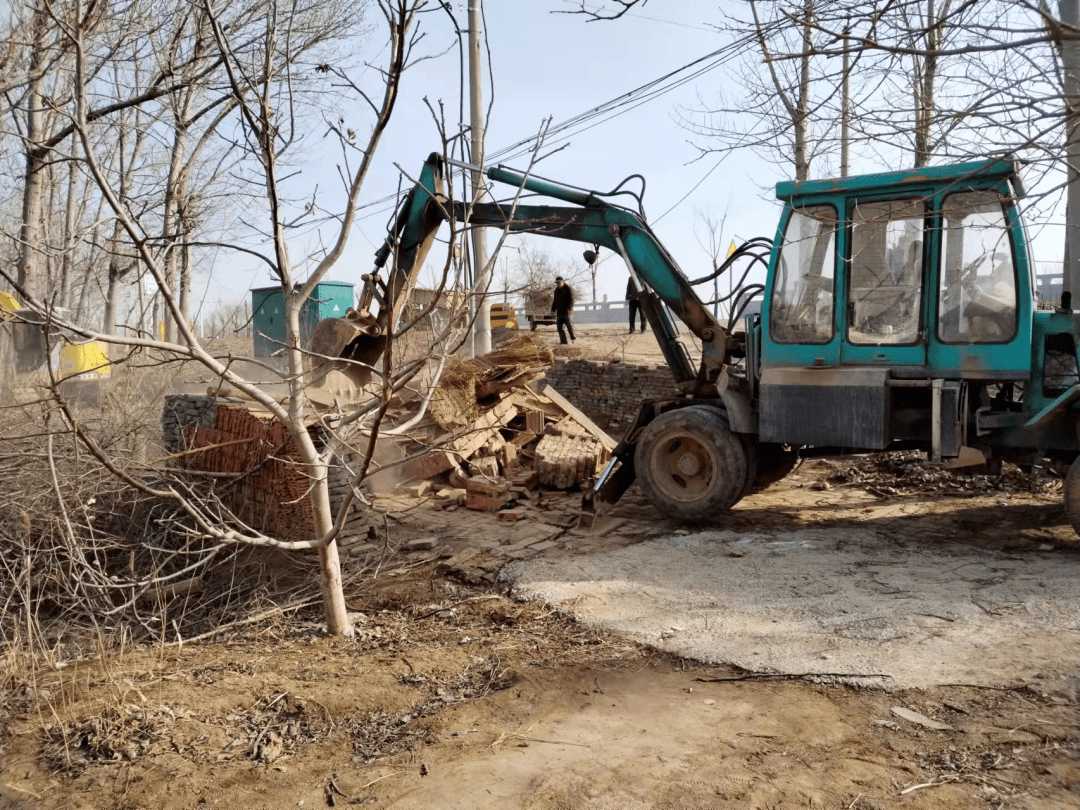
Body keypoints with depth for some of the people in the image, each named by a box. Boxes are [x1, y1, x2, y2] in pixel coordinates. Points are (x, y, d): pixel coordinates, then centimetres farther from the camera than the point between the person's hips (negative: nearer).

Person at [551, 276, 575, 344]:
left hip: (566, 311, -6)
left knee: (569, 325, -9)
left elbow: (571, 300, -10)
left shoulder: (568, 289, -2)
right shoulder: (557, 290, 17)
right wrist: (553, 310, 16)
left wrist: (570, 308, -24)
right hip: (559, 312, 6)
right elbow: (555, 301, 24)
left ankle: (573, 338, 5)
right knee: (559, 327, -1)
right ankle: (563, 341, 1)